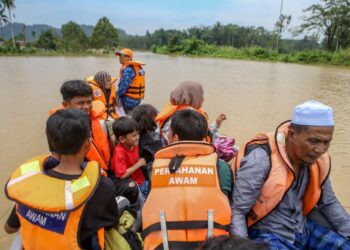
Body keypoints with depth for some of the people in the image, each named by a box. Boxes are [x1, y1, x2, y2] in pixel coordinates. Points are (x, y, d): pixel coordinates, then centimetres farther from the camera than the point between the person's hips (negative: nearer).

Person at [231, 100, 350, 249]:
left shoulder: (319, 160, -5)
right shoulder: (261, 159, -26)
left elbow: (329, 203, 13)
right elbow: (236, 212, -21)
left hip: (302, 229, 7)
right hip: (266, 234, -6)